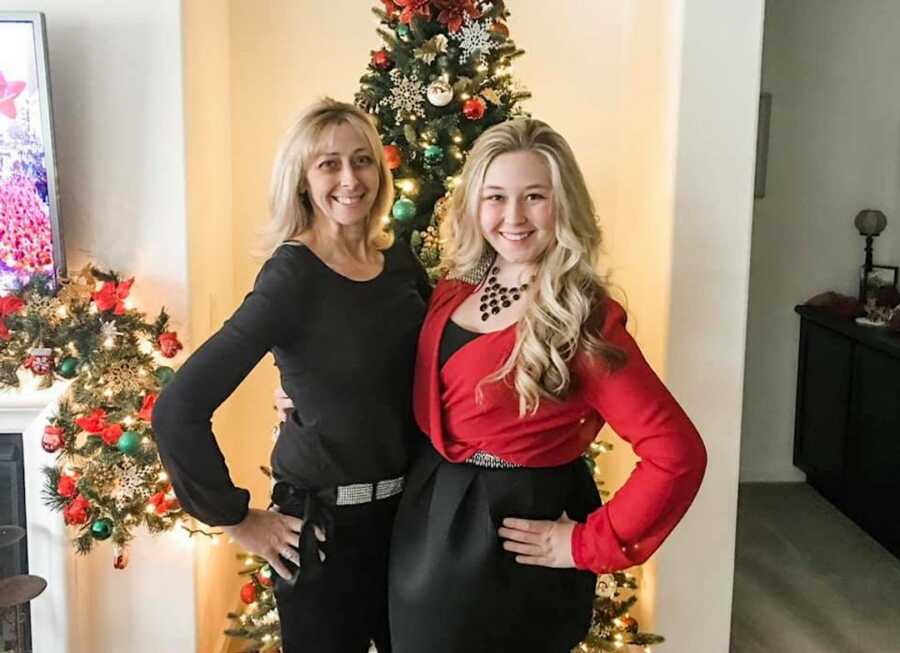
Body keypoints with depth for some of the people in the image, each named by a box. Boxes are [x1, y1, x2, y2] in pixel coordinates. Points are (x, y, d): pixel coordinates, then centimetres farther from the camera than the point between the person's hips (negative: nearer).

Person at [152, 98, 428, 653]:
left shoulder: (401, 262, 0)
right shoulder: (291, 277, -18)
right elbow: (178, 410, -23)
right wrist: (237, 520, -15)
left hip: (411, 509, 6)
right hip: (324, 522, -6)